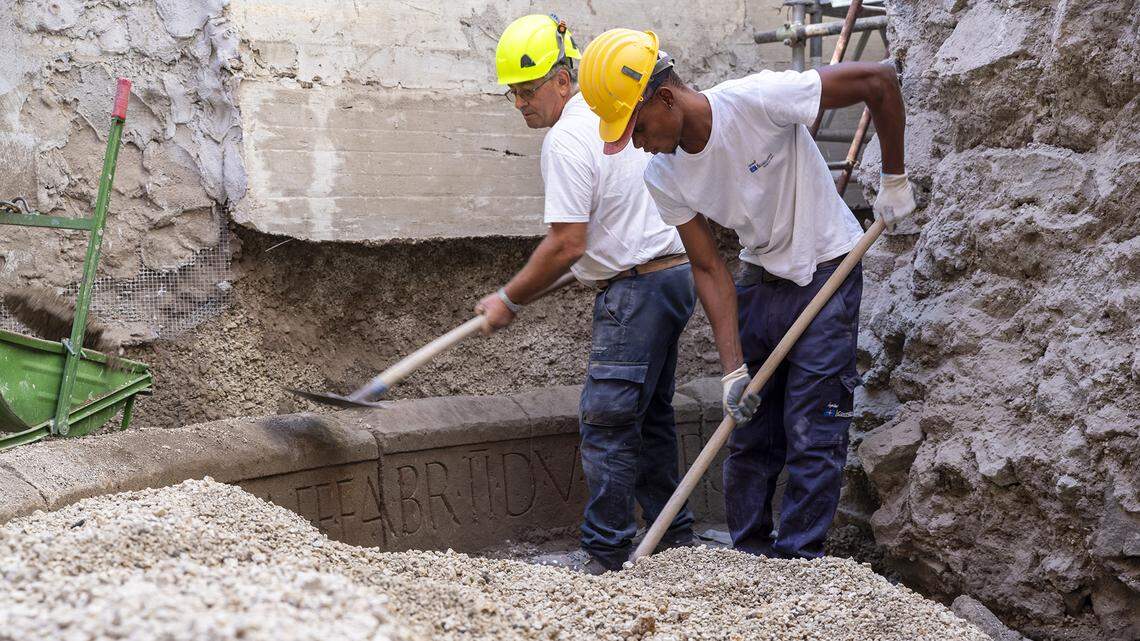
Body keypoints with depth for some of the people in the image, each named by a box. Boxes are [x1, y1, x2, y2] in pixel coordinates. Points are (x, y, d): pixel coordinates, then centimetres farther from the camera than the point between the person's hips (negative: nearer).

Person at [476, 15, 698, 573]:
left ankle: (605, 557, -5)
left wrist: (509, 300, -9)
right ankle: (674, 537, 24)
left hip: (637, 288, -10)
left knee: (605, 421, -8)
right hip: (673, 272, 10)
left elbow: (567, 245, -19)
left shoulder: (566, 139, -16)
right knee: (648, 416, 17)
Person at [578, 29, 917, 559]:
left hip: (826, 275, -5)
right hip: (760, 280, 5)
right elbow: (710, 270, -5)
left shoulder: (758, 99, -27)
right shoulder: (663, 178, -9)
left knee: (811, 436, -6)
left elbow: (878, 81, -20)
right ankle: (749, 561, 20)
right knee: (747, 432, 7)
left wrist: (894, 181, -13)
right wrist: (732, 368, -13)